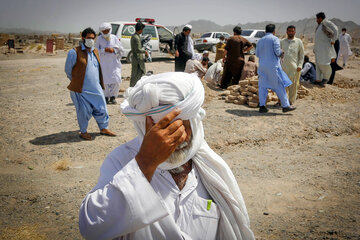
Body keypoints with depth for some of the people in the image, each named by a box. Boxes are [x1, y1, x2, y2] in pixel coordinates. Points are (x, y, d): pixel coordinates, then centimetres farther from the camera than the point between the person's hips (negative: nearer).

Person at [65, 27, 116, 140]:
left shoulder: (95, 51, 11)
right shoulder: (74, 52, -10)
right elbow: (68, 70, -2)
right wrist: (77, 81, 6)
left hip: (96, 88, 6)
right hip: (81, 89, -6)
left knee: (101, 108, 11)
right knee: (84, 111, 2)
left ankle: (103, 128, 28)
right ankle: (83, 132, 21)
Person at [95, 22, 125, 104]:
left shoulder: (114, 38, 7)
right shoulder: (99, 39, 4)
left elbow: (122, 49, 9)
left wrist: (114, 50, -8)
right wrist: (105, 49, -15)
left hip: (114, 62, 1)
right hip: (104, 63, -1)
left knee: (116, 80, -7)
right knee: (105, 81, -2)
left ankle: (113, 96, 8)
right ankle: (106, 96, 14)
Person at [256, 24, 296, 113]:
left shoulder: (260, 40, 11)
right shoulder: (274, 39, -6)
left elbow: (257, 54, 13)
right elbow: (277, 52, -13)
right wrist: (282, 52, 8)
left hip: (262, 65, 5)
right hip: (273, 66, -5)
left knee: (262, 86, 7)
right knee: (279, 86, 1)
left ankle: (262, 106, 5)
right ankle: (285, 106, 5)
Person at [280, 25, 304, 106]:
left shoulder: (298, 42, 7)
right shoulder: (282, 41, 13)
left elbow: (301, 55, 7)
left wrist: (300, 65, -4)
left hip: (294, 67, -2)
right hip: (283, 67, 2)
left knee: (293, 85, 0)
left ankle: (291, 102, 10)